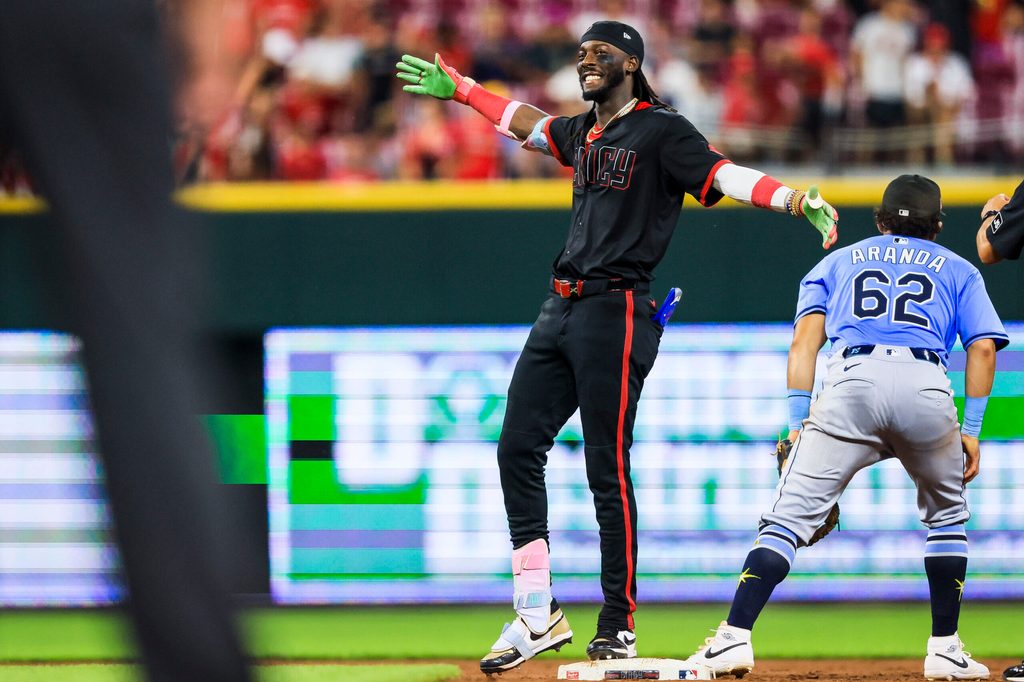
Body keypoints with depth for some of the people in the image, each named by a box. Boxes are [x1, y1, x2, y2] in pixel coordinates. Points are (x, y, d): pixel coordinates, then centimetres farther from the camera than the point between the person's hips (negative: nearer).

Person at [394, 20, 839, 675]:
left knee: (608, 468, -8)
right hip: (560, 311, 8)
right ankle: (538, 615, 8)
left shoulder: (663, 131, -6)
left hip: (616, 312, -8)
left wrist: (796, 199, -34)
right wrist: (458, 88, 46)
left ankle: (619, 627, -1)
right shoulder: (582, 132, 17)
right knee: (518, 449, 4)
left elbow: (725, 175, -18)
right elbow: (527, 123, 37)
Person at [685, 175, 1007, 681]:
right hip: (926, 386, 0)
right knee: (947, 516, 23)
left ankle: (735, 636, -19)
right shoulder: (958, 270, 29)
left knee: (790, 515, -4)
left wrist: (798, 422, 10)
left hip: (850, 378, 0)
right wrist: (972, 429, 12)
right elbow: (983, 346, 13)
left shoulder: (839, 262, 30)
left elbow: (804, 339, 14)